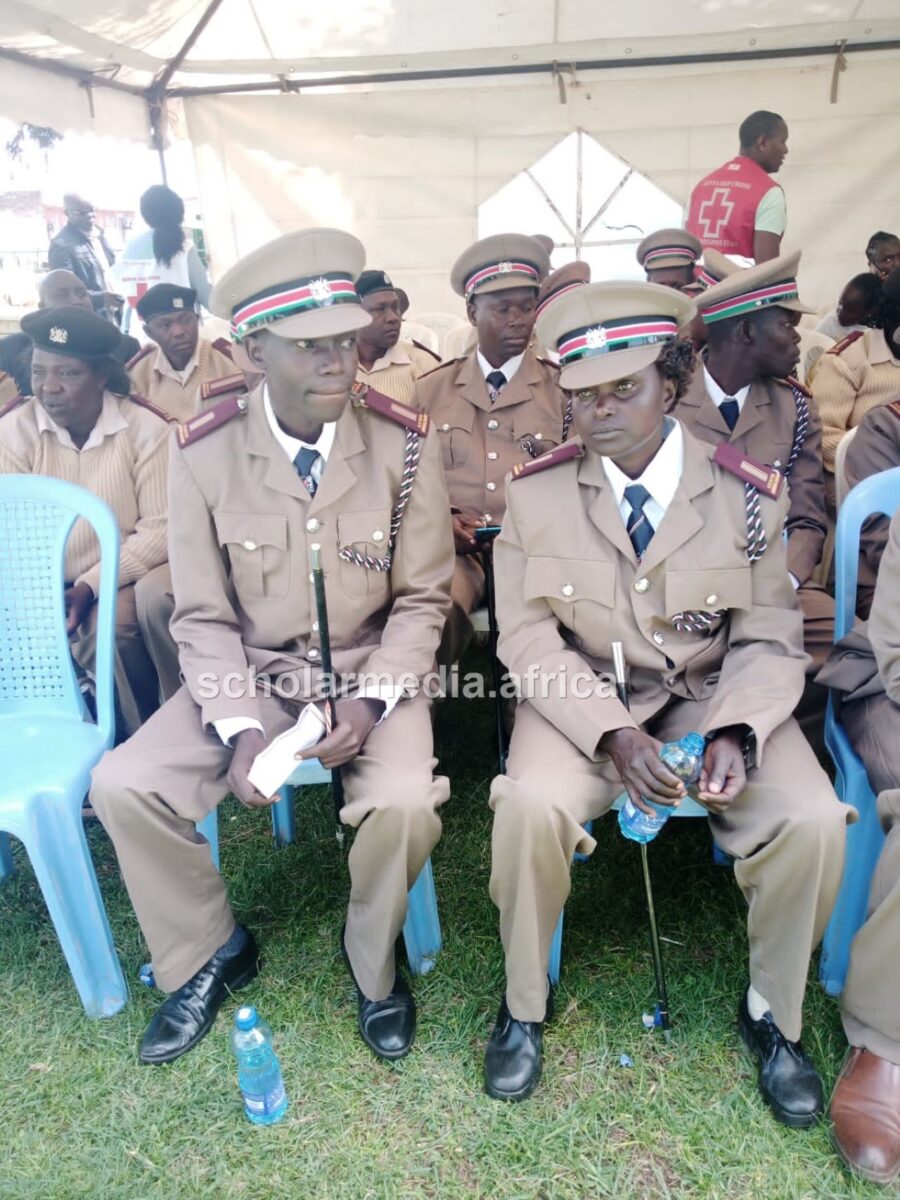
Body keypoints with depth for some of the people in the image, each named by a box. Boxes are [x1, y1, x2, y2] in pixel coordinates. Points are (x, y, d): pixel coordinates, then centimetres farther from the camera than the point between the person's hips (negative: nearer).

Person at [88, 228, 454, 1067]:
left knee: (405, 802, -28)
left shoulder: (405, 443, -11)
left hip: (371, 674, -1)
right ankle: (210, 953, 15)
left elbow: (422, 598, -4)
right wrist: (240, 729, -18)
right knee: (122, 786, -14)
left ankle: (370, 962, 9)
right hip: (249, 676, 2)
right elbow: (204, 617, -5)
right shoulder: (202, 454, -10)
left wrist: (371, 703, -18)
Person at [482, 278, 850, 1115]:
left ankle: (771, 1013, 11)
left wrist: (734, 734, -22)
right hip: (581, 695, -1)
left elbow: (770, 643, -2)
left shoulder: (749, 494, -5)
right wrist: (612, 734, -22)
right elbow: (528, 637, -9)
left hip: (714, 693, 2)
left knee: (812, 821, -21)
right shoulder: (535, 491, -6)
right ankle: (523, 1006, 2)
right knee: (532, 805, -29)